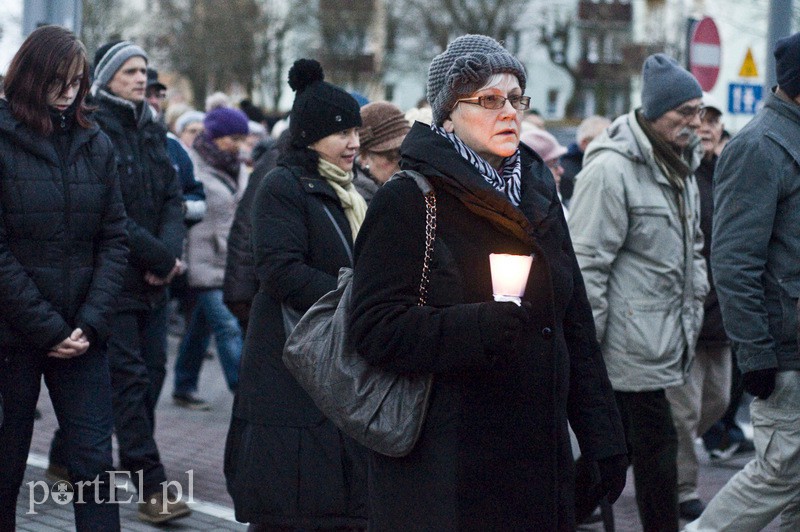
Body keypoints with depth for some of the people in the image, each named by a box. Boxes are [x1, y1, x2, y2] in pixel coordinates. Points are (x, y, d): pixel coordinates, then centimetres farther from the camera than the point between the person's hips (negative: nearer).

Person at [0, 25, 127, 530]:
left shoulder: (96, 144, 7)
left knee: (94, 461, -1)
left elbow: (114, 241, 6)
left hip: (81, 334, 3)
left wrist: (90, 322, -7)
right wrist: (47, 328, -14)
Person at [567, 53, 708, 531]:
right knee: (657, 447, -6)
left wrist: (694, 307, 21)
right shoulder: (611, 169, -14)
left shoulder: (681, 167, 15)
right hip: (631, 344, -9)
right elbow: (587, 263, -16)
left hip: (663, 343, 9)